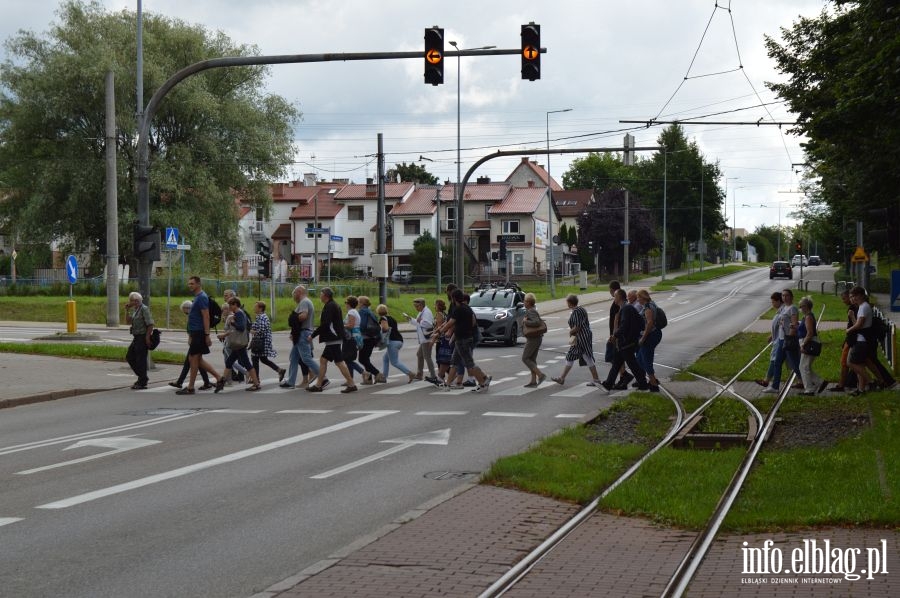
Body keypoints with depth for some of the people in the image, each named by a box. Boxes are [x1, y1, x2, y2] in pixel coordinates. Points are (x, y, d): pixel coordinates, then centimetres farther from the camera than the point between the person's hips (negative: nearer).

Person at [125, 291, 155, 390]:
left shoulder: (144, 309, -14)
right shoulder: (135, 310, 14)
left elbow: (150, 324, -19)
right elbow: (128, 321, 15)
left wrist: (147, 337, -22)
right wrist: (127, 310, 5)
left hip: (143, 338, -10)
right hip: (136, 338, 10)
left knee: (140, 359, -5)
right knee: (129, 357, 14)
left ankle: (142, 383, 3)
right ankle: (143, 378, 21)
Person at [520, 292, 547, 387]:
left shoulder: (531, 312, -17)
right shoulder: (534, 310, 15)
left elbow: (537, 323, -31)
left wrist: (525, 322, -20)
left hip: (533, 339, -10)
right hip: (537, 338, 10)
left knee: (525, 359, -5)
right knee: (532, 360, 10)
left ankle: (540, 375, -12)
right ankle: (533, 382, 8)